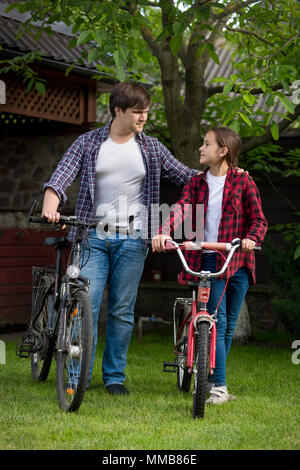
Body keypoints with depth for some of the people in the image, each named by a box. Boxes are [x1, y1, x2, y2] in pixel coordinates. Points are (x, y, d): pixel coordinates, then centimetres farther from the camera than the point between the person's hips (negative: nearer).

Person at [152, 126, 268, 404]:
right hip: (208, 259, 0)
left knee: (229, 324, 7)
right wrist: (164, 232, -24)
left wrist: (251, 238, -21)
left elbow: (259, 219, 1)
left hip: (237, 260, 0)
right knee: (217, 322, -10)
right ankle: (219, 386, -10)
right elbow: (180, 208, -5)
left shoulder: (243, 181, 3)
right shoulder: (197, 183, 10)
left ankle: (212, 378, 22)